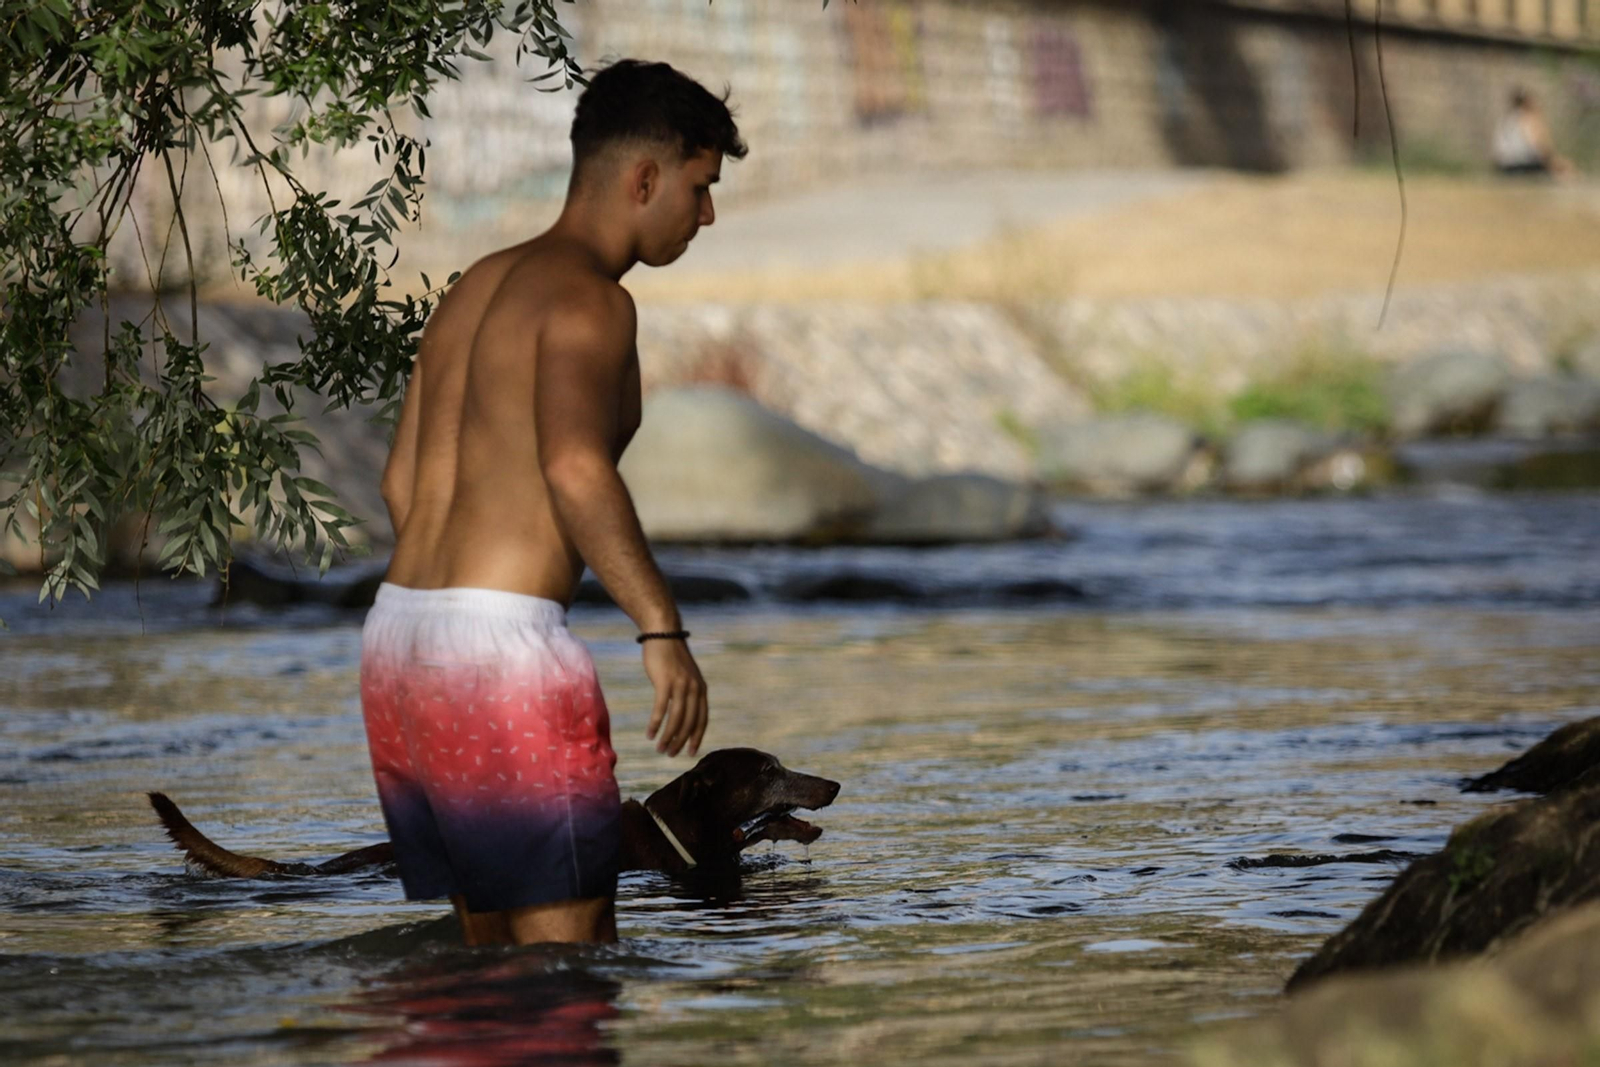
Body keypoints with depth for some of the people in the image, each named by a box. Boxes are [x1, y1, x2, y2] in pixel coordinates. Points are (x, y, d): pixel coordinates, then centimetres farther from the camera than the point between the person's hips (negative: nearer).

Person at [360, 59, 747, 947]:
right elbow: (573, 466, -26)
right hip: (500, 642, -9)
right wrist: (663, 630, -26)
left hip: (396, 636, 9)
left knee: (492, 940, 14)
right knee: (571, 948, -7)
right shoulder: (587, 298, -9)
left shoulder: (479, 285, 19)